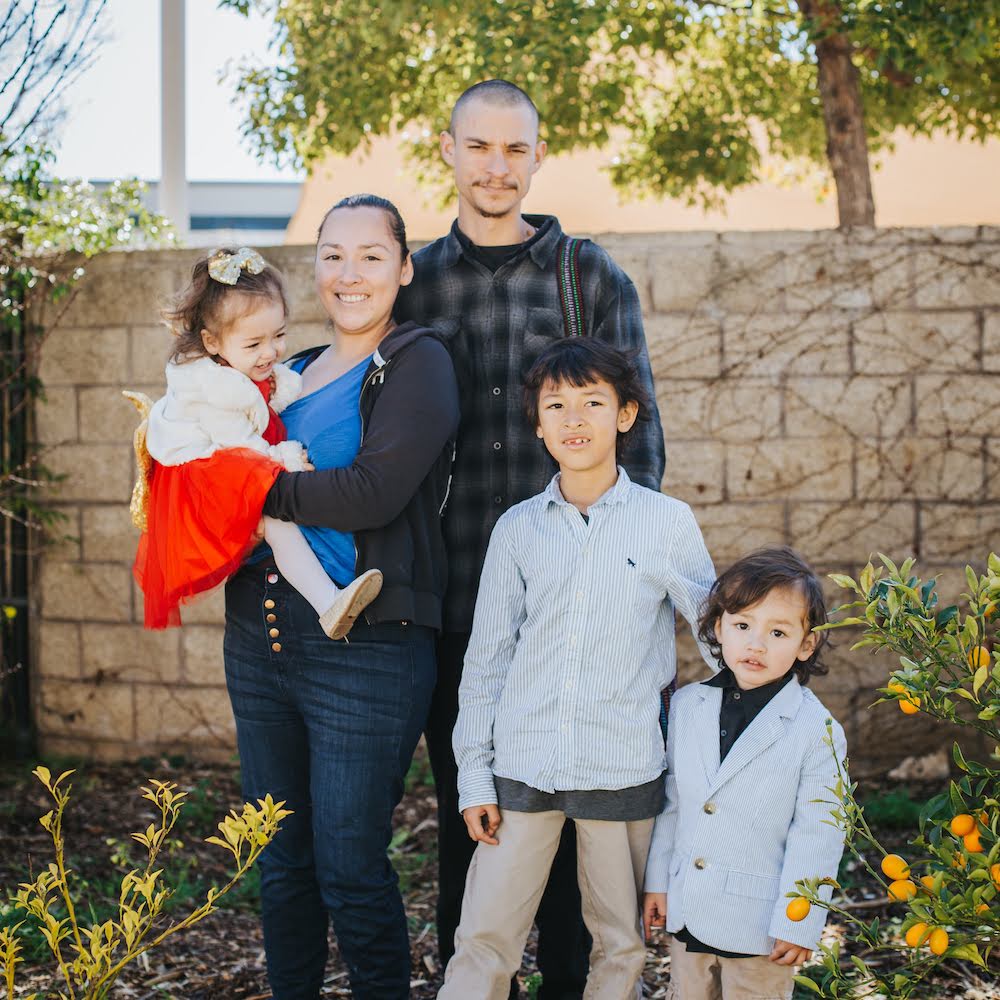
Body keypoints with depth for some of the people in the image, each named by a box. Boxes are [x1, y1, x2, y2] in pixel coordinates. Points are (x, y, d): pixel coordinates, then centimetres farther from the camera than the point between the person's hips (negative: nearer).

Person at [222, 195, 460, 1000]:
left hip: (365, 651, -6)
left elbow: (375, 492, -18)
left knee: (350, 869, -1)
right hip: (259, 640, 7)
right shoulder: (292, 374, 16)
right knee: (281, 862, 15)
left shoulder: (417, 363, -5)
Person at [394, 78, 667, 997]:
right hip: (454, 601, 1)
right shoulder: (414, 284, 8)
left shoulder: (592, 278, 5)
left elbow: (638, 432, 4)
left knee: (569, 804, 6)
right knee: (464, 806, 10)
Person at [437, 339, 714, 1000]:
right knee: (482, 942, 1)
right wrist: (474, 774, 5)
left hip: (624, 770, -1)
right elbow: (487, 655, 8)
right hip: (522, 768, 1)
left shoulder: (669, 522, 0)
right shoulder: (518, 528, 5)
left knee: (621, 947, 9)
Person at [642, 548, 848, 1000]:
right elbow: (671, 801, 9)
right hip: (686, 913, 5)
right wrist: (658, 881, 9)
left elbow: (817, 835, -11)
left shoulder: (817, 731, -13)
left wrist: (798, 924, -11)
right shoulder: (686, 706, 1)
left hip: (758, 928, -4)